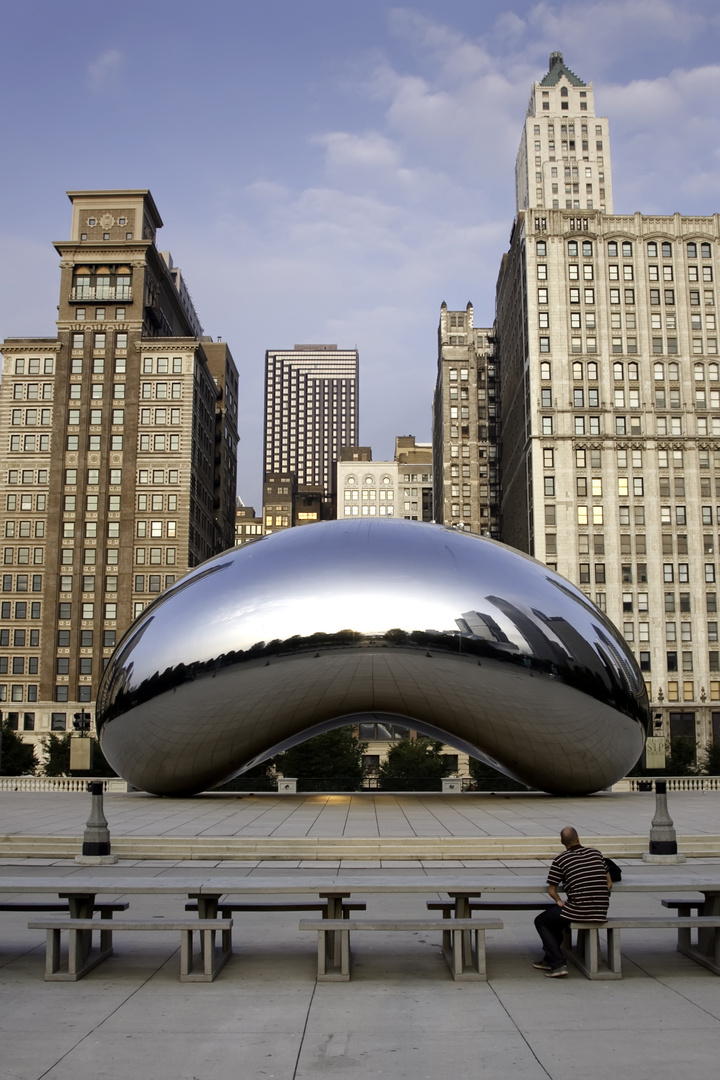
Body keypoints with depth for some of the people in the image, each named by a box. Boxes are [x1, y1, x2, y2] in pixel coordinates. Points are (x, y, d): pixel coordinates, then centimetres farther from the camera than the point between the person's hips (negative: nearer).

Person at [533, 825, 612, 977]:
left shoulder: (560, 860, -4)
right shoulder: (595, 853, 10)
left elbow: (552, 891, 1)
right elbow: (609, 884, 14)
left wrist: (559, 901, 19)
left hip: (578, 910, -6)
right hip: (601, 912, 6)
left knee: (541, 922, 17)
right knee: (556, 917, 32)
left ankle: (558, 964, 4)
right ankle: (549, 959, 36)